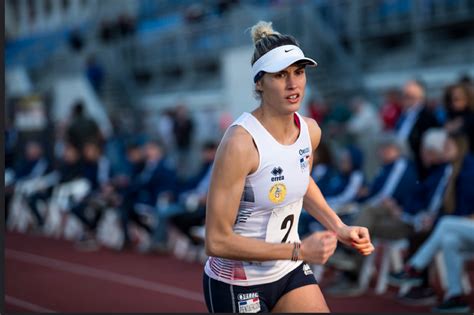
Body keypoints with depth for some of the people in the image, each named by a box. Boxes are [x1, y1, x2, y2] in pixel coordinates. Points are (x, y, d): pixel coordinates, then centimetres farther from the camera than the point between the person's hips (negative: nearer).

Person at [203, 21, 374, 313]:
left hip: (291, 272, 6)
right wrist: (298, 250, -25)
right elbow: (217, 241, -26)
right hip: (236, 286, -6)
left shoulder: (310, 130, -5)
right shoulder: (241, 143, -26)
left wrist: (339, 228, 7)